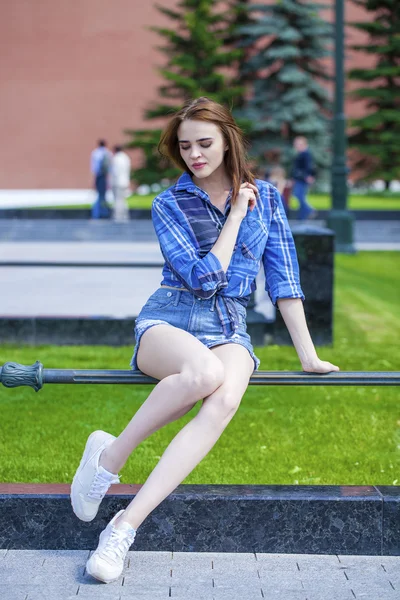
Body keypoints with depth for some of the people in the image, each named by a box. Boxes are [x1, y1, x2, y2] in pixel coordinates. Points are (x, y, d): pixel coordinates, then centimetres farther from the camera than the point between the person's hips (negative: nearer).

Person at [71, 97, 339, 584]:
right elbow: (202, 278, -8)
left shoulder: (265, 197, 11)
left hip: (229, 331, 2)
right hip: (169, 322, -2)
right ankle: (111, 455, -20)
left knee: (224, 400, -36)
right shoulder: (169, 204, 4)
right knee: (205, 371, -41)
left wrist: (308, 355, 5)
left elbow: (283, 278, 9)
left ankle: (126, 525, -39)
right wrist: (235, 216, -4)